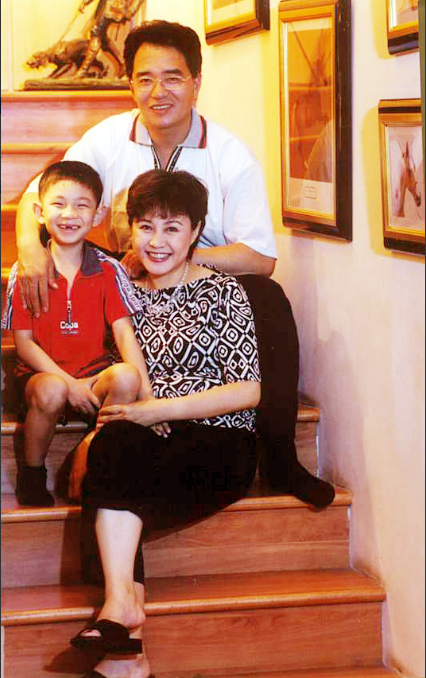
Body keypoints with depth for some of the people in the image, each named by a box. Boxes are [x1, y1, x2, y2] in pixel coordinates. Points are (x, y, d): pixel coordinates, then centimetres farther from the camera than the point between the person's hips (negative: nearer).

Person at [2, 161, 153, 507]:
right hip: (42, 372, -2)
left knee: (126, 376, -31)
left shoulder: (108, 270, 2)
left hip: (94, 371, 2)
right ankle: (32, 473, -5)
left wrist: (147, 394, -18)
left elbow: (124, 333, -5)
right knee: (51, 392, -36)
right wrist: (69, 383, -17)